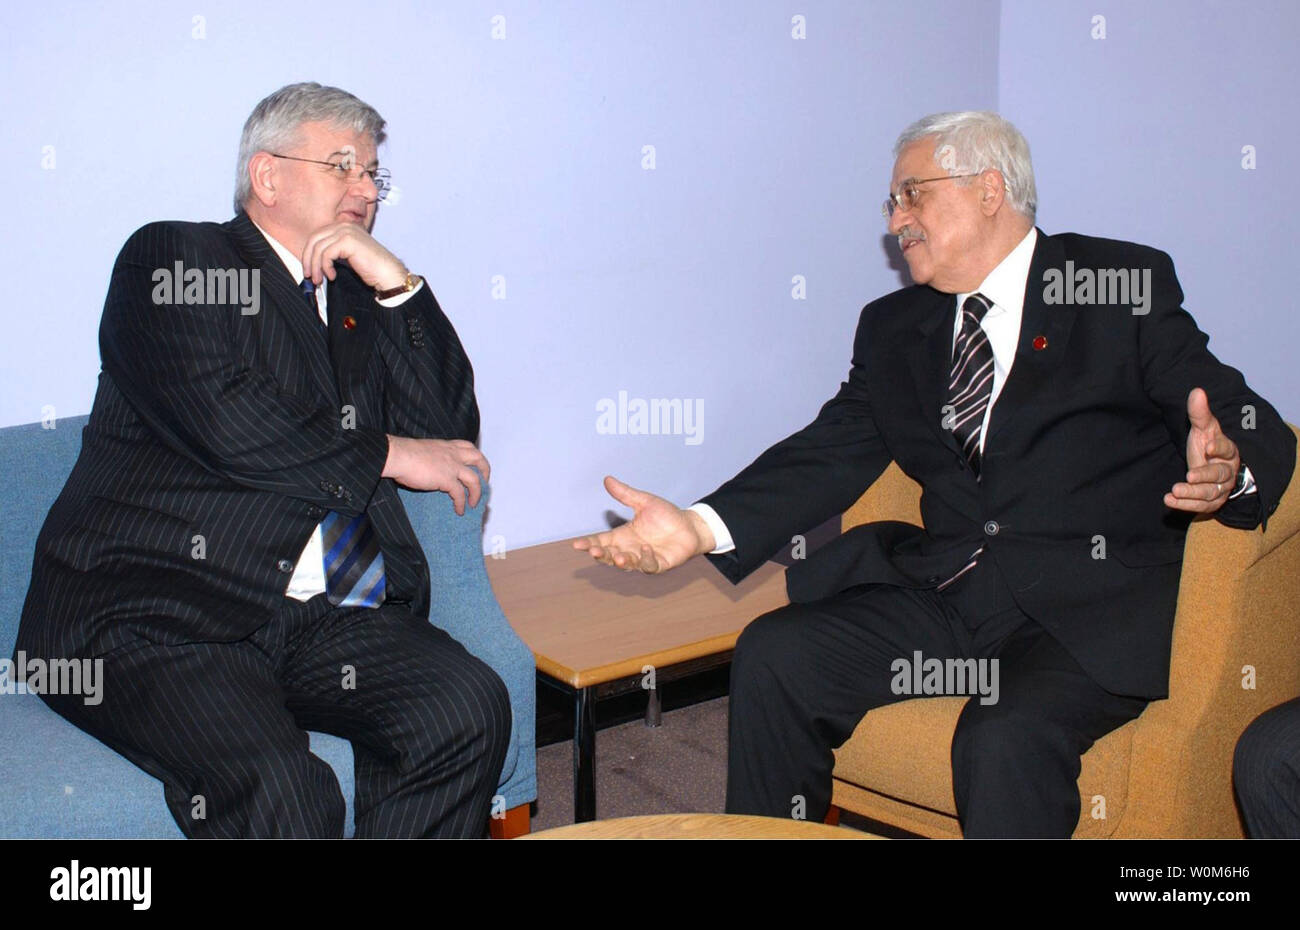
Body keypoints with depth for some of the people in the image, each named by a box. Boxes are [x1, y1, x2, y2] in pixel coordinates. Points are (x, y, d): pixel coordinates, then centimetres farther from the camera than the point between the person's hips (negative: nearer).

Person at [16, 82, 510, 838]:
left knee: (470, 706, -22)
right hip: (156, 613, -5)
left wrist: (398, 285, 5)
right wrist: (387, 457, -2)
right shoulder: (171, 259, 7)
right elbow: (222, 421, -11)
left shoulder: (360, 301, 24)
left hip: (325, 618, 6)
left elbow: (451, 430, 12)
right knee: (279, 789, -30)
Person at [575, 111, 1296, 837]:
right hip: (947, 594, 5)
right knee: (772, 655, -11)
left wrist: (1225, 472, -31)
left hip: (1095, 606, -4)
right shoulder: (893, 327, 16)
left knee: (1006, 739, -31)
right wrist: (701, 528, -10)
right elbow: (832, 454, 7)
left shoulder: (1126, 286, 1)